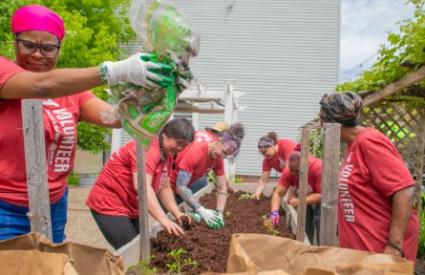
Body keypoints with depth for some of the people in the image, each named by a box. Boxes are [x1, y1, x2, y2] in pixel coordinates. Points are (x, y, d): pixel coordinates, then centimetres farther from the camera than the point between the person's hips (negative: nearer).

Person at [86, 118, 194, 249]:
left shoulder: (167, 154, 5)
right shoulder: (148, 148, -24)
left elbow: (164, 188, 7)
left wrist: (176, 213, -4)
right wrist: (163, 219, -38)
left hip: (132, 208, 9)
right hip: (109, 205, -9)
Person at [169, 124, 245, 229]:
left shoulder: (218, 158, -7)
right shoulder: (196, 152, -30)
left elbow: (222, 189, -6)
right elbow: (180, 187, -32)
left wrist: (219, 213, -21)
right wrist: (202, 210, -35)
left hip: (182, 188, 7)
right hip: (169, 186, -7)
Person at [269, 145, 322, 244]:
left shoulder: (318, 167, -37)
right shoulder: (288, 171, -26)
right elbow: (278, 193, -25)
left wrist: (300, 201, -41)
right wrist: (274, 212, -41)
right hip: (306, 197, 4)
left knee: (320, 223, -16)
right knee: (305, 226, -1)